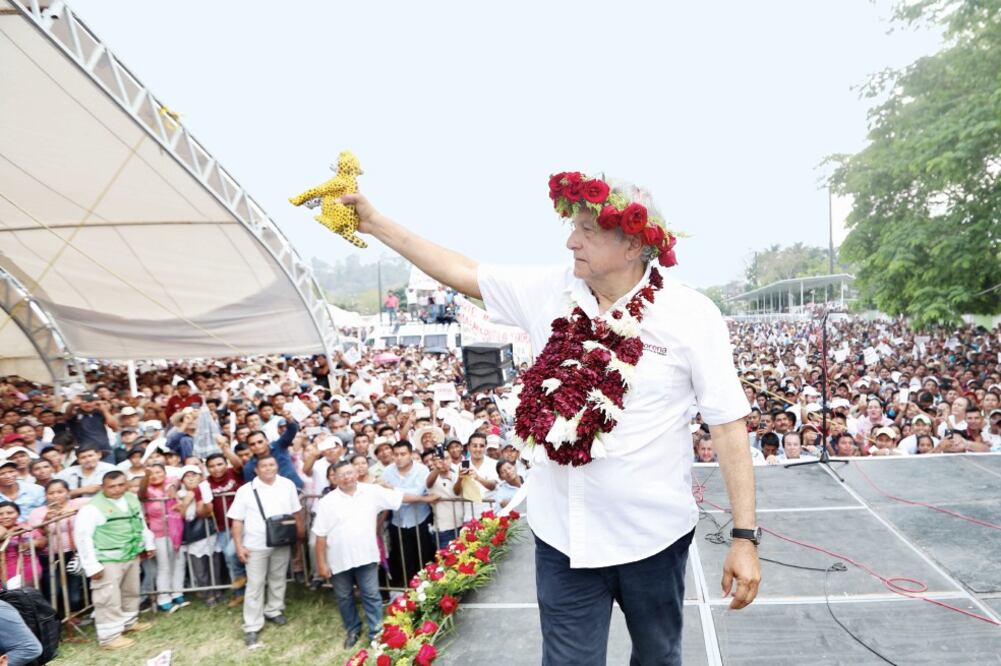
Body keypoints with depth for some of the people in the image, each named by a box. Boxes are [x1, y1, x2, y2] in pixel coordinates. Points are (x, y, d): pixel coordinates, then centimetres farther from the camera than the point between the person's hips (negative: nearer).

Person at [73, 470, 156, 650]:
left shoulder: (132, 499, 5)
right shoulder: (93, 507, -18)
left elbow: (141, 523, 19)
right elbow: (82, 537, -19)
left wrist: (148, 544, 21)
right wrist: (91, 565, -20)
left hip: (132, 556, 8)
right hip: (107, 561, -8)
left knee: (131, 592, 22)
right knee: (108, 599, -2)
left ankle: (129, 622, 40)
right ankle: (109, 637, 8)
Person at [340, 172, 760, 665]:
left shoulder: (691, 314, -12)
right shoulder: (548, 291, -4)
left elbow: (728, 423, -10)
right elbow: (462, 272, 5)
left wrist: (744, 536, -11)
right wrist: (375, 223, 7)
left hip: (652, 534, -1)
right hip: (563, 532, 2)